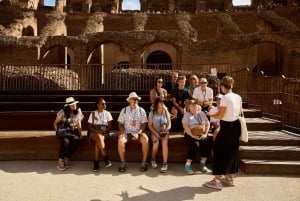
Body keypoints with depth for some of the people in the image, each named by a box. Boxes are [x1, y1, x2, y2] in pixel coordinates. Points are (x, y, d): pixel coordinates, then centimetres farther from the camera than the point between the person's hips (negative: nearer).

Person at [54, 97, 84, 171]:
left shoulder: (78, 111, 2)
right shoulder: (63, 112, -7)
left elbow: (79, 124, 8)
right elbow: (55, 123, 3)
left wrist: (80, 133, -2)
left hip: (73, 131, 2)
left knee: (76, 139, -31)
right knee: (66, 141, -34)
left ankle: (67, 158, -17)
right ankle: (60, 160, -17)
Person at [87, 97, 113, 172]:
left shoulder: (107, 113, 11)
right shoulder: (93, 114, 8)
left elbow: (110, 125, 5)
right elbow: (89, 127, 4)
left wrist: (105, 131, -15)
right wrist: (96, 131, -14)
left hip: (104, 133, 0)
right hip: (94, 133, 0)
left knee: (98, 142, -34)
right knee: (99, 137, -37)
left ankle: (96, 163, -32)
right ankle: (106, 159, -40)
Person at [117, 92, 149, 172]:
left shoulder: (141, 110, 7)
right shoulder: (124, 110, 8)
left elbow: (144, 124, 2)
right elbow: (120, 124, 8)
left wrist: (138, 133, -14)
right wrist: (123, 132, -12)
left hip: (138, 132, 0)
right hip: (127, 132, 0)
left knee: (145, 139, -31)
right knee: (120, 140, -31)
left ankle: (144, 162, -18)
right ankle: (123, 163, -16)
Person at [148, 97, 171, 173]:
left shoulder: (166, 112, 6)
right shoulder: (152, 113, 1)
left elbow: (169, 125, 4)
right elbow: (149, 125, -2)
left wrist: (165, 131, -17)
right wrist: (156, 133, -16)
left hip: (164, 132, 1)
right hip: (155, 132, -1)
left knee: (164, 142, -31)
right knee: (156, 143, -30)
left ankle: (165, 164, -31)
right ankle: (153, 159, -1)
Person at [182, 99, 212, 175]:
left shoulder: (202, 113, 17)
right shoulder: (187, 114, 5)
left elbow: (207, 124, 10)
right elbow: (186, 126, -8)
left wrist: (205, 134, -7)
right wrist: (192, 135, -21)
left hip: (201, 134, 4)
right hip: (190, 134, -4)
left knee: (208, 143, -24)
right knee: (195, 145, -31)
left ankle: (202, 163, -11)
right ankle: (188, 165, -21)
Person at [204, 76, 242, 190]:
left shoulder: (225, 98, -18)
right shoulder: (238, 97, 5)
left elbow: (220, 115, -18)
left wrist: (210, 114, 0)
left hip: (227, 127, -8)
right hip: (236, 126, 8)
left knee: (219, 151, 2)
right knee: (232, 152, 17)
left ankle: (217, 181, 5)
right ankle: (230, 178, 29)